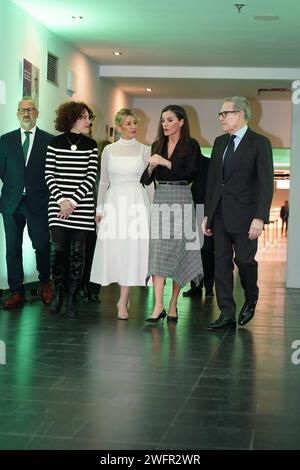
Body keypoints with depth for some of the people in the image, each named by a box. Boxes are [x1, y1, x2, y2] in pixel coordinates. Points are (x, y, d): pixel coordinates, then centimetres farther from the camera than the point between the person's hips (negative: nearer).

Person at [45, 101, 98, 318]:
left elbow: (91, 176, 0)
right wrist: (61, 200, -9)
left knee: (77, 253, 0)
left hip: (82, 206, 0)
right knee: (57, 250, -4)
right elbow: (49, 175, 3)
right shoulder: (55, 143, 6)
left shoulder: (91, 145, 7)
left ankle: (72, 299, 7)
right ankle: (59, 294, 13)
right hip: (58, 205, 0)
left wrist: (74, 201, -9)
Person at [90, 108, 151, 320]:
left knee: (133, 250, -5)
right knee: (113, 248, 0)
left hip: (137, 201, -1)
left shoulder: (144, 150, 4)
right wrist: (99, 208, 8)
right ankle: (124, 297, 16)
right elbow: (103, 181, 12)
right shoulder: (109, 150, 7)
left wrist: (151, 209, 0)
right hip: (114, 200, 1)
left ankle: (123, 302, 0)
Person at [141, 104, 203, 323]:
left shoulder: (191, 145, 2)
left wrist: (166, 163, -14)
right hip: (160, 199, 3)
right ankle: (158, 306, -10)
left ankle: (173, 305, 8)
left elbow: (191, 174, -10)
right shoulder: (157, 145, 15)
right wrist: (151, 167, -6)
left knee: (178, 252, 0)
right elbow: (146, 180, 15)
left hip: (181, 199, -3)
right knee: (158, 251, -7)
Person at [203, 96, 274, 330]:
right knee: (222, 263, 3)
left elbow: (266, 184, -11)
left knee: (244, 259, -2)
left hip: (244, 215, -6)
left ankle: (251, 301, 26)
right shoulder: (220, 142, 13)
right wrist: (207, 214, 12)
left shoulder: (259, 143, -5)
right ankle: (227, 315, 8)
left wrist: (260, 218, -18)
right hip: (220, 214, 6)